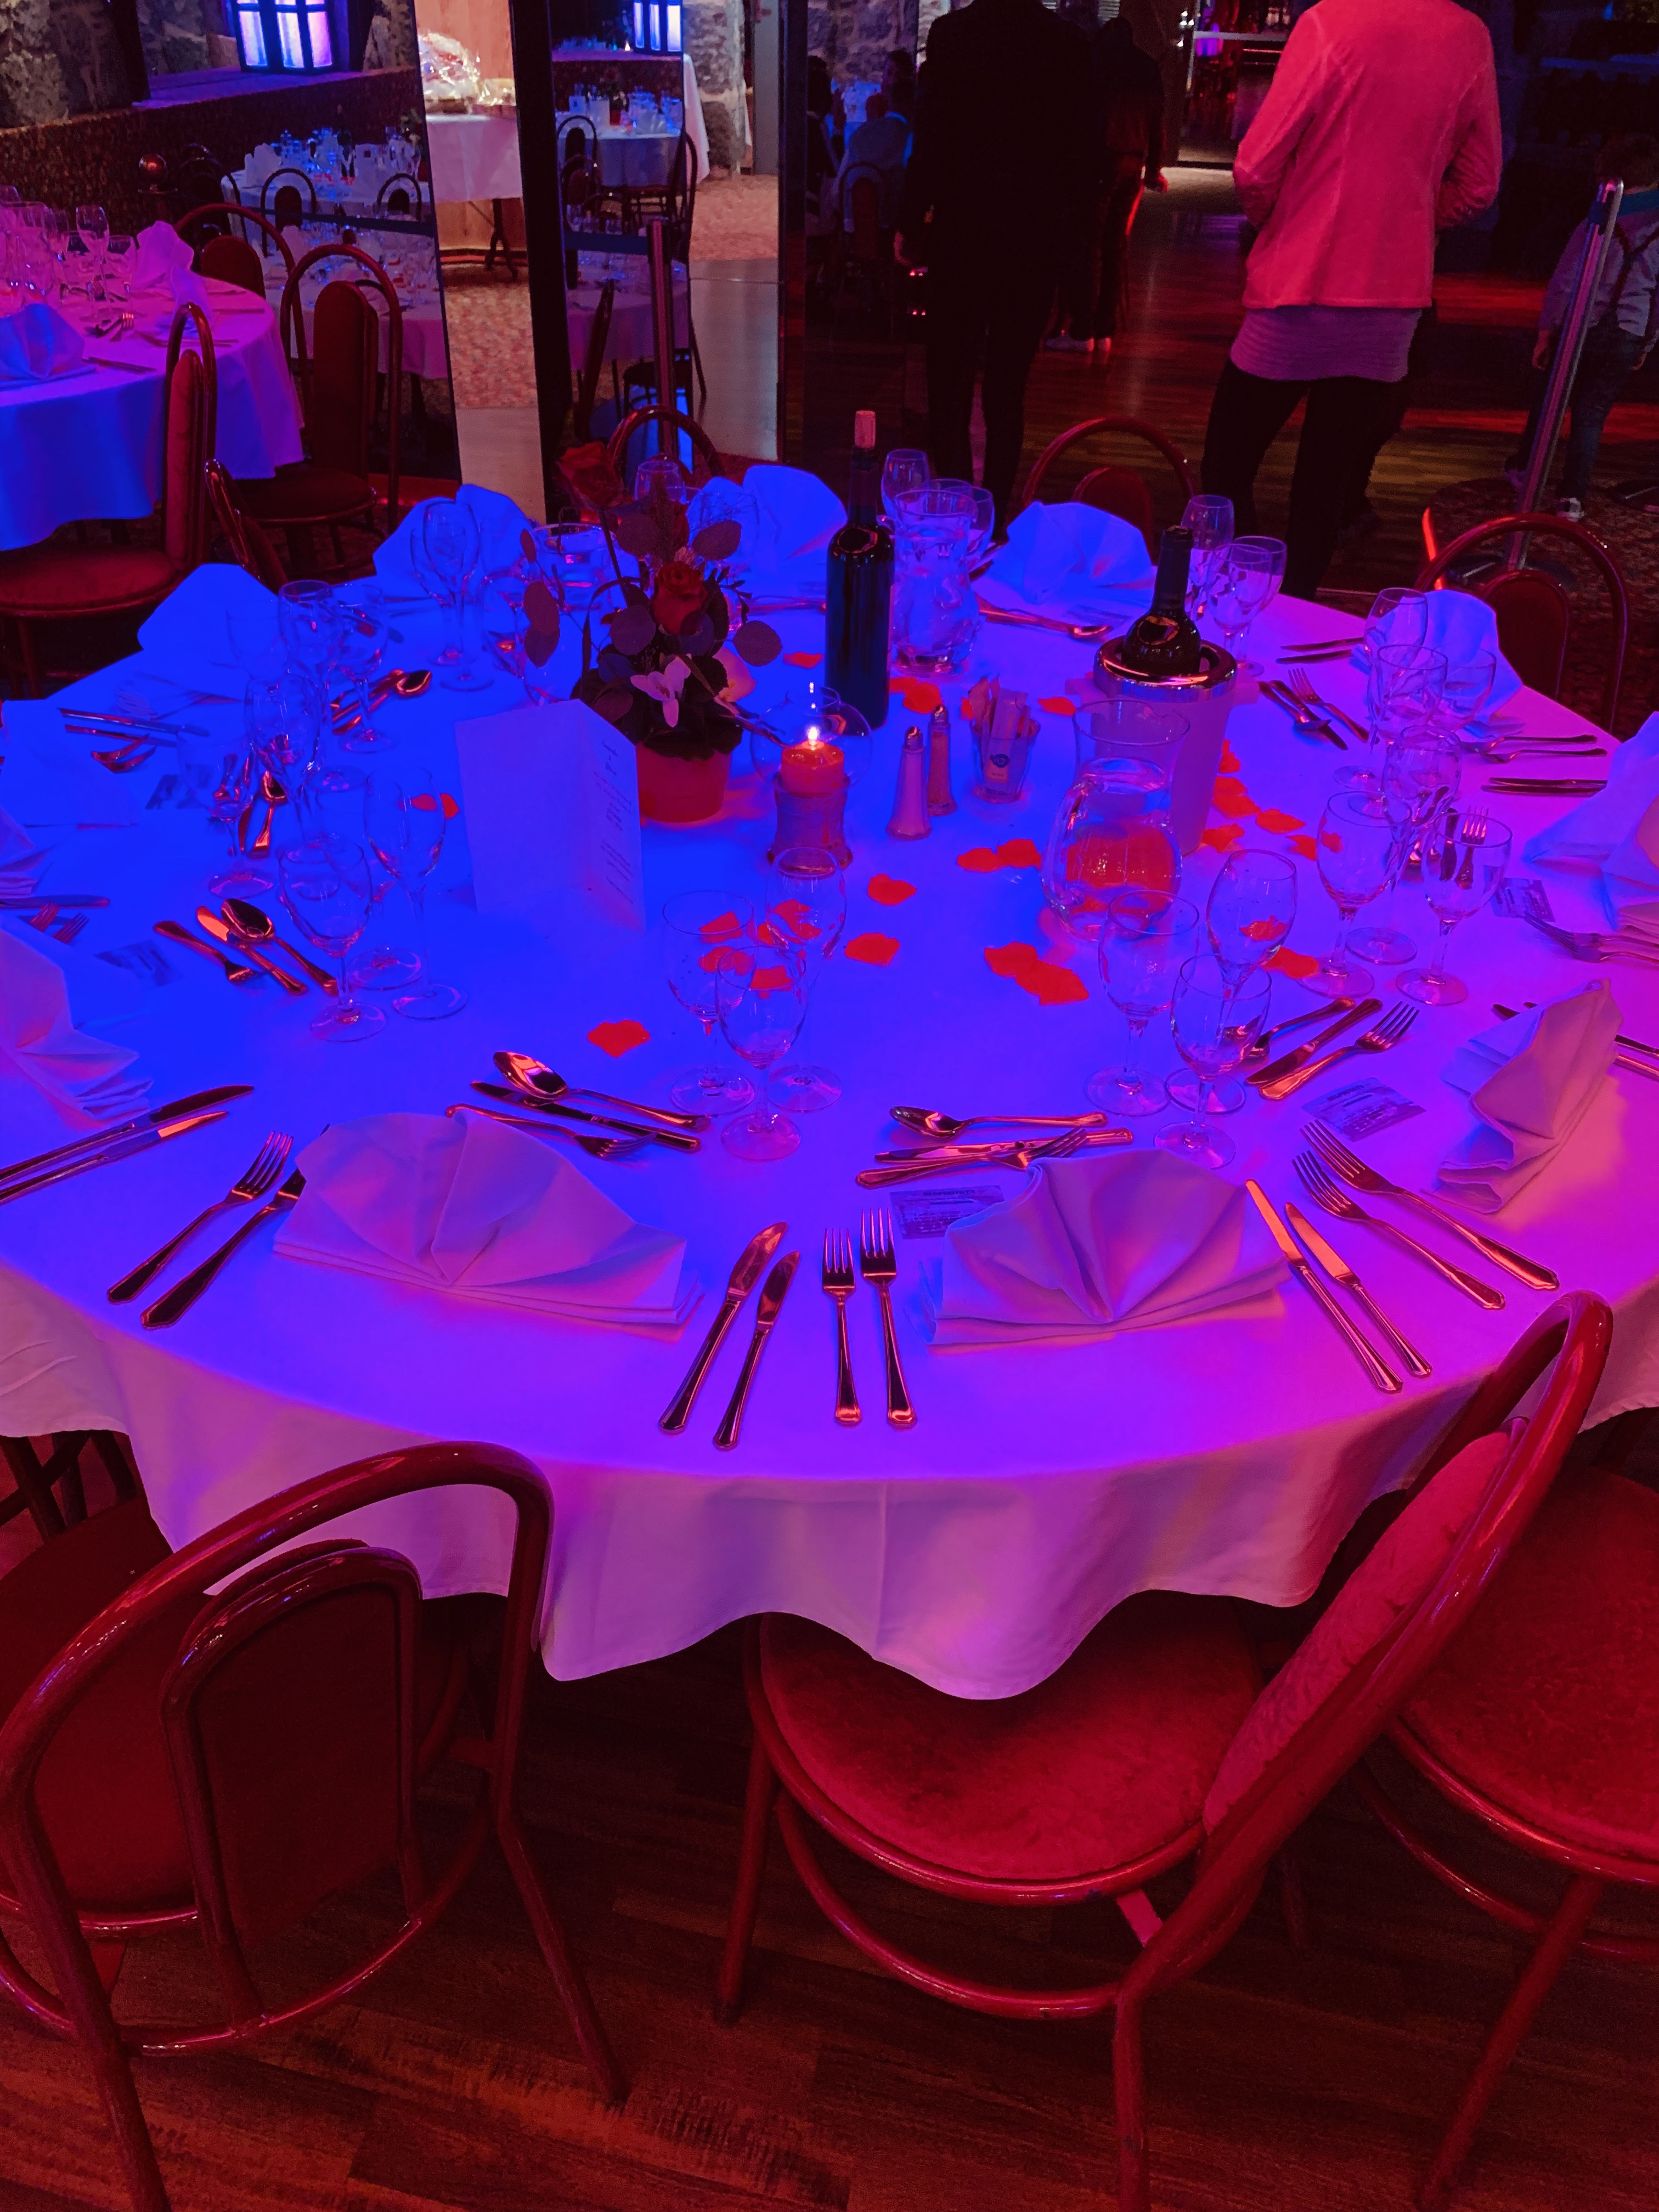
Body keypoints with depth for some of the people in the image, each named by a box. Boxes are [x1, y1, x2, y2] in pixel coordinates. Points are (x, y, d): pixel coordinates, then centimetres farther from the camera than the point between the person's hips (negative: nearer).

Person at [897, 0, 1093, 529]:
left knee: (950, 388, 3)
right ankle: (996, 512, 12)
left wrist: (909, 223, -2)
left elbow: (930, 141, -10)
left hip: (963, 232, -3)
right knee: (1008, 390, 11)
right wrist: (1066, 226, 14)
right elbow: (1078, 151, 4)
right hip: (1037, 239, 3)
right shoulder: (1067, 43, 0)